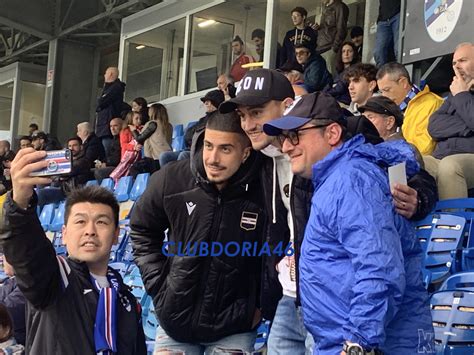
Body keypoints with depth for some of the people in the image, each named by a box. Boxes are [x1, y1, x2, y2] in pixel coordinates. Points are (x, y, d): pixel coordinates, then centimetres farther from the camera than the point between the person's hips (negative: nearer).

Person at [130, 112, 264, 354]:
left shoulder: (263, 192, -17)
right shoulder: (170, 181, -11)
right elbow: (142, 230, 7)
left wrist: (262, 304, -1)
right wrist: (158, 284, 1)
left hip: (234, 328, -2)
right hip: (176, 318, 2)